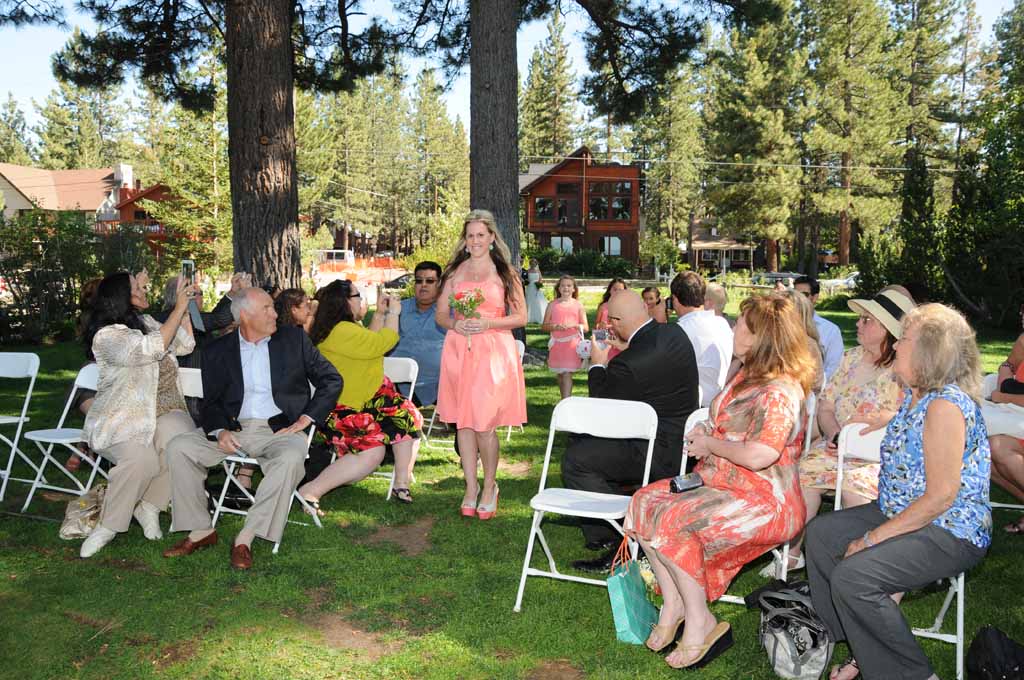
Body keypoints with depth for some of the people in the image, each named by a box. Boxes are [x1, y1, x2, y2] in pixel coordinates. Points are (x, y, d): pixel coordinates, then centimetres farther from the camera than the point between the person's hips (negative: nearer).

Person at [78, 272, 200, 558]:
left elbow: (184, 344, 16)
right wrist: (179, 309, -21)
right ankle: (108, 525, -9)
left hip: (164, 413, 5)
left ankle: (149, 506, -6)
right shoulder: (107, 335, -11)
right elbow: (151, 349, -25)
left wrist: (186, 305, 7)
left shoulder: (146, 322, 14)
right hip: (121, 419, -5)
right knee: (141, 460, -33)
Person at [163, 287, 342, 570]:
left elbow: (331, 380, 5)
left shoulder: (294, 339, 6)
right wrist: (220, 431, -12)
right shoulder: (218, 350, 9)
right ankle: (201, 531, -5)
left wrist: (305, 419, -5)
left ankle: (245, 537, -23)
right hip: (232, 429, 3)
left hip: (279, 429, -2)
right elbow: (211, 402, 10)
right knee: (179, 447, -17)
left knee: (291, 458, -34)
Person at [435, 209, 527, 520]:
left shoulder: (505, 272, 3)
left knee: (484, 423, -7)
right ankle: (470, 487, 18)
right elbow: (440, 314, 13)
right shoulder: (455, 271, 12)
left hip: (493, 352, -3)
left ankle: (489, 486, 13)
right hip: (459, 351, 3)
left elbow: (521, 317, 0)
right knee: (463, 421, 5)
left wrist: (487, 323, -13)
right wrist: (455, 324, -8)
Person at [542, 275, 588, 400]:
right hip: (556, 344, 2)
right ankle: (564, 400, 24)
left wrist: (574, 325, -15)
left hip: (572, 344, -2)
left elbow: (586, 328, 4)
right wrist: (555, 326, -14)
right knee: (560, 374, 10)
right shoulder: (552, 305, 7)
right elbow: (544, 326, 6)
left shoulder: (578, 305, 5)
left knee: (567, 373, -11)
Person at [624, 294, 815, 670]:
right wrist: (705, 430, 3)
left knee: (672, 520, -26)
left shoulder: (780, 392, -21)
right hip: (723, 485, 10)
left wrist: (710, 444, -16)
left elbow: (757, 456, -32)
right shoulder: (746, 375, 11)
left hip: (762, 502, -10)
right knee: (645, 500, -2)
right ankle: (673, 604, 4)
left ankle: (700, 623, -8)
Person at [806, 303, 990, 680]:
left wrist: (871, 539, -22)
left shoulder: (946, 405, -24)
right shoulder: (914, 396, 8)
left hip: (950, 533, -10)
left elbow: (940, 497, -26)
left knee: (852, 575, -26)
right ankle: (861, 649, 14)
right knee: (820, 533, 7)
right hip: (903, 514, 11)